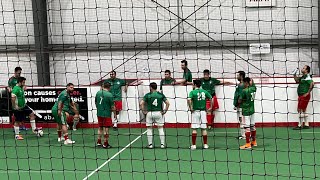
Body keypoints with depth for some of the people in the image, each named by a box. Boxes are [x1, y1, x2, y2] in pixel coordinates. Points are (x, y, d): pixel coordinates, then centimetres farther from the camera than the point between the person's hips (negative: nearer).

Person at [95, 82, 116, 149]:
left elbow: (96, 102, 13)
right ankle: (105, 144, 8)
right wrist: (115, 114, 0)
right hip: (106, 114, -5)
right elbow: (112, 106, -12)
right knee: (106, 129, 2)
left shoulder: (98, 93, 1)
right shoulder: (109, 95, -15)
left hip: (99, 113, 6)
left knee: (100, 128, 17)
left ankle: (99, 142, 22)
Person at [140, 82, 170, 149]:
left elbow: (141, 103, -11)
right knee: (161, 129, 8)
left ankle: (150, 144, 9)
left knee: (149, 129, 10)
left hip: (150, 113, -1)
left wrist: (144, 111, -2)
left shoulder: (147, 95, -3)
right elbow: (167, 103, -5)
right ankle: (162, 144, 7)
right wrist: (165, 111, 1)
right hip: (159, 113, 1)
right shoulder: (161, 95, 2)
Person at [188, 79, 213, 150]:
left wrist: (190, 108, -12)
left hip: (195, 111, -3)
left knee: (194, 129, -1)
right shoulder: (204, 91, 6)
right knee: (204, 129, 8)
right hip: (203, 111, 3)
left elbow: (189, 99, -22)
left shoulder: (192, 92, -6)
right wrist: (210, 107, 10)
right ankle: (205, 144, 11)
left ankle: (193, 145, -1)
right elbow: (211, 98, 5)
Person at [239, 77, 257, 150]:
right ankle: (254, 142, 24)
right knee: (252, 126, 15)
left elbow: (239, 101, -9)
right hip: (252, 110, 8)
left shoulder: (244, 91, -17)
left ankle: (248, 144, -8)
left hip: (246, 111, -8)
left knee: (247, 127, -7)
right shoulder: (253, 89, 4)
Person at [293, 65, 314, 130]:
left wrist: (308, 92, -23)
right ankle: (306, 124, 20)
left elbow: (312, 84, -28)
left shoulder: (307, 77, -14)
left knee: (301, 110, -7)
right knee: (303, 110, 14)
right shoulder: (303, 77, 14)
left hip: (304, 96, -10)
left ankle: (300, 125, -3)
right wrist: (294, 74, 14)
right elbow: (297, 80, 27)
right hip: (301, 95, 10)